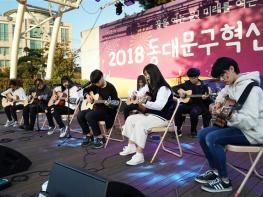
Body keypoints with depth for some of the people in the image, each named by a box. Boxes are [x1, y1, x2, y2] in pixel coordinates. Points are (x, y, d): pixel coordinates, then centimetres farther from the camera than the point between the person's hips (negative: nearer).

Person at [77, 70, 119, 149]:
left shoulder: (110, 87, -12)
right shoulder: (95, 86, 7)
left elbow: (116, 103, -13)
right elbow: (85, 90, 22)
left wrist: (109, 105, -34)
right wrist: (87, 96, 1)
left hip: (107, 111, -7)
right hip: (96, 108, 8)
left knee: (89, 116, -30)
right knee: (80, 115, -11)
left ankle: (100, 138, -16)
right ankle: (88, 136, 5)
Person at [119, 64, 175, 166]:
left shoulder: (163, 88, -14)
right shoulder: (152, 87, 16)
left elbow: (159, 106, -26)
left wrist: (144, 103, -32)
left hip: (162, 117, -10)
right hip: (151, 114, 10)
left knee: (140, 124, -30)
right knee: (130, 119, -2)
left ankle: (139, 155, -28)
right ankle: (131, 146, -2)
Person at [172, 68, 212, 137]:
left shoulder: (204, 86, 3)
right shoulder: (187, 84, 10)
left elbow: (208, 100, 1)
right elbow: (174, 88, 12)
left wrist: (205, 98, -23)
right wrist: (179, 90, -9)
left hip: (198, 105, -2)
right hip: (187, 104, 3)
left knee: (194, 112, -36)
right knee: (177, 108, -28)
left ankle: (193, 131, -10)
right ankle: (178, 129, -13)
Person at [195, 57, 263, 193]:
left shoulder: (250, 88, -23)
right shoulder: (231, 85, 4)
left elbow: (251, 122, -30)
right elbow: (223, 93, 29)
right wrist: (218, 102, 10)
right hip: (237, 125, 9)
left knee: (212, 138, -25)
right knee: (203, 134, 2)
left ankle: (224, 181, -7)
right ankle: (214, 171, 14)